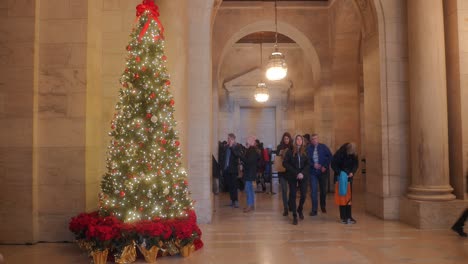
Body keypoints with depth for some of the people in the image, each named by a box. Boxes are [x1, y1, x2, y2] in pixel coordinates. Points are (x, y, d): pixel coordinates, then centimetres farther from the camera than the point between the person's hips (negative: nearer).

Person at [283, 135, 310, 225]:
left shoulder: (305, 152, 5)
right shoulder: (290, 151, -1)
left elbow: (308, 164, 1)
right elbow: (285, 163, -7)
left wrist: (302, 173, -16)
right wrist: (296, 173, -13)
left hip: (303, 176, 2)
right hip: (292, 176, -2)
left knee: (303, 194, 2)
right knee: (293, 195, -1)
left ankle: (300, 210, 30)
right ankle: (294, 216, 8)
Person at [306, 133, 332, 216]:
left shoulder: (323, 147, -1)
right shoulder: (308, 148, -3)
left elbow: (330, 156, -1)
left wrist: (325, 166, -10)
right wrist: (313, 165, -15)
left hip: (323, 171, 1)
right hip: (313, 172, -1)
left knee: (323, 190, 14)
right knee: (313, 191, -4)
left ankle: (323, 206, 34)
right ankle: (314, 210, 2)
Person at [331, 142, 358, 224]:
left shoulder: (354, 155, -7)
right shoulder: (339, 153, -19)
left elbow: (356, 164, 6)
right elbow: (333, 164, -14)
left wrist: (352, 172, -11)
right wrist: (340, 173, -22)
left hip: (349, 178, 4)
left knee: (349, 197, 7)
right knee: (342, 197, -3)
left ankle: (349, 216, 15)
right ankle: (343, 217, 3)